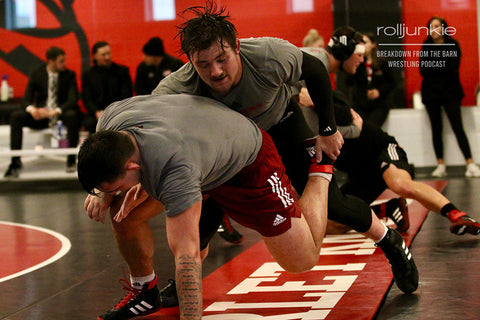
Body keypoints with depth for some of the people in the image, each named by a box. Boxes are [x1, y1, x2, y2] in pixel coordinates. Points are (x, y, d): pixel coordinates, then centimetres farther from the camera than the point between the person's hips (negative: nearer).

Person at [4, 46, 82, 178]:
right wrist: (31, 109, -29)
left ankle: (71, 159, -25)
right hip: (40, 115, 2)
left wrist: (55, 111, -29)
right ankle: (15, 162, -21)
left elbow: (73, 100, -12)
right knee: (15, 116, -23)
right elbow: (27, 99, -3)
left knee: (72, 115, -36)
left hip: (61, 114, -2)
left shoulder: (69, 75, -2)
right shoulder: (36, 74, 1)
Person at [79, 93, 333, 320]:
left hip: (249, 163, -7)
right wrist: (100, 195, -7)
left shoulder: (175, 169, -49)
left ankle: (320, 171, 18)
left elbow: (186, 256, -49)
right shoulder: (109, 120, -26)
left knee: (302, 261, -2)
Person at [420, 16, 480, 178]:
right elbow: (422, 70, -2)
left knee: (458, 128, -10)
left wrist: (432, 66, -10)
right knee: (436, 129, 4)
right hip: (431, 92, 3)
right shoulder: (425, 47, 9)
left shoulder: (452, 44, 2)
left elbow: (453, 66, -11)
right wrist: (442, 66, -11)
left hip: (450, 91, -3)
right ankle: (441, 165, 7)